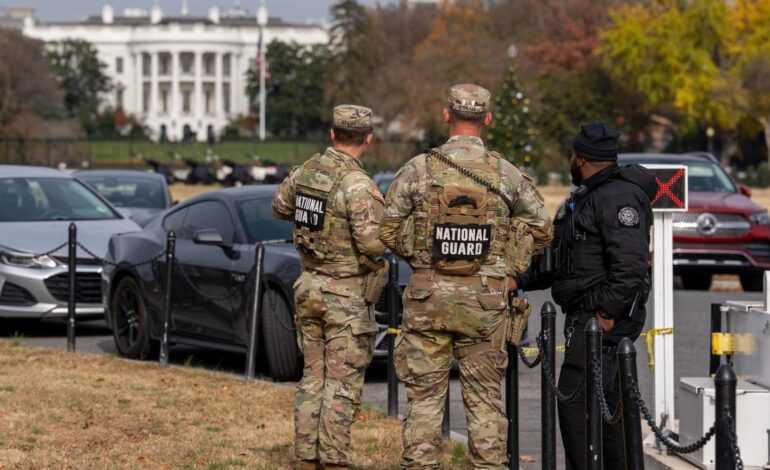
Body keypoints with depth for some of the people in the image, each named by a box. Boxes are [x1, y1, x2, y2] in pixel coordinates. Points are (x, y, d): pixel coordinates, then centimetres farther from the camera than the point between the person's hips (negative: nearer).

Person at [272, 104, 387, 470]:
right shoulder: (357, 184, -20)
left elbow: (280, 207, 20)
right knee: (342, 385, -2)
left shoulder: (306, 171, 2)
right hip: (345, 294, -7)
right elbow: (372, 243, -26)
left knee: (313, 377, 14)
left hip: (309, 287, 7)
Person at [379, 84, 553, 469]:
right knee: (484, 397, 8)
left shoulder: (418, 169, -5)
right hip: (485, 301, 1)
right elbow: (541, 230, 9)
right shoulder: (507, 174, -1)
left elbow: (388, 230, 1)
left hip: (428, 295, -1)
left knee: (424, 395, 5)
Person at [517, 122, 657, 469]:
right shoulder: (586, 196, 21)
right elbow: (558, 259, 24)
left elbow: (630, 262, -24)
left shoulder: (619, 197, -13)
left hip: (606, 317, -11)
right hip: (584, 318, 11)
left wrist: (609, 313, -25)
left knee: (575, 402, -15)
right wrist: (519, 280, 13)